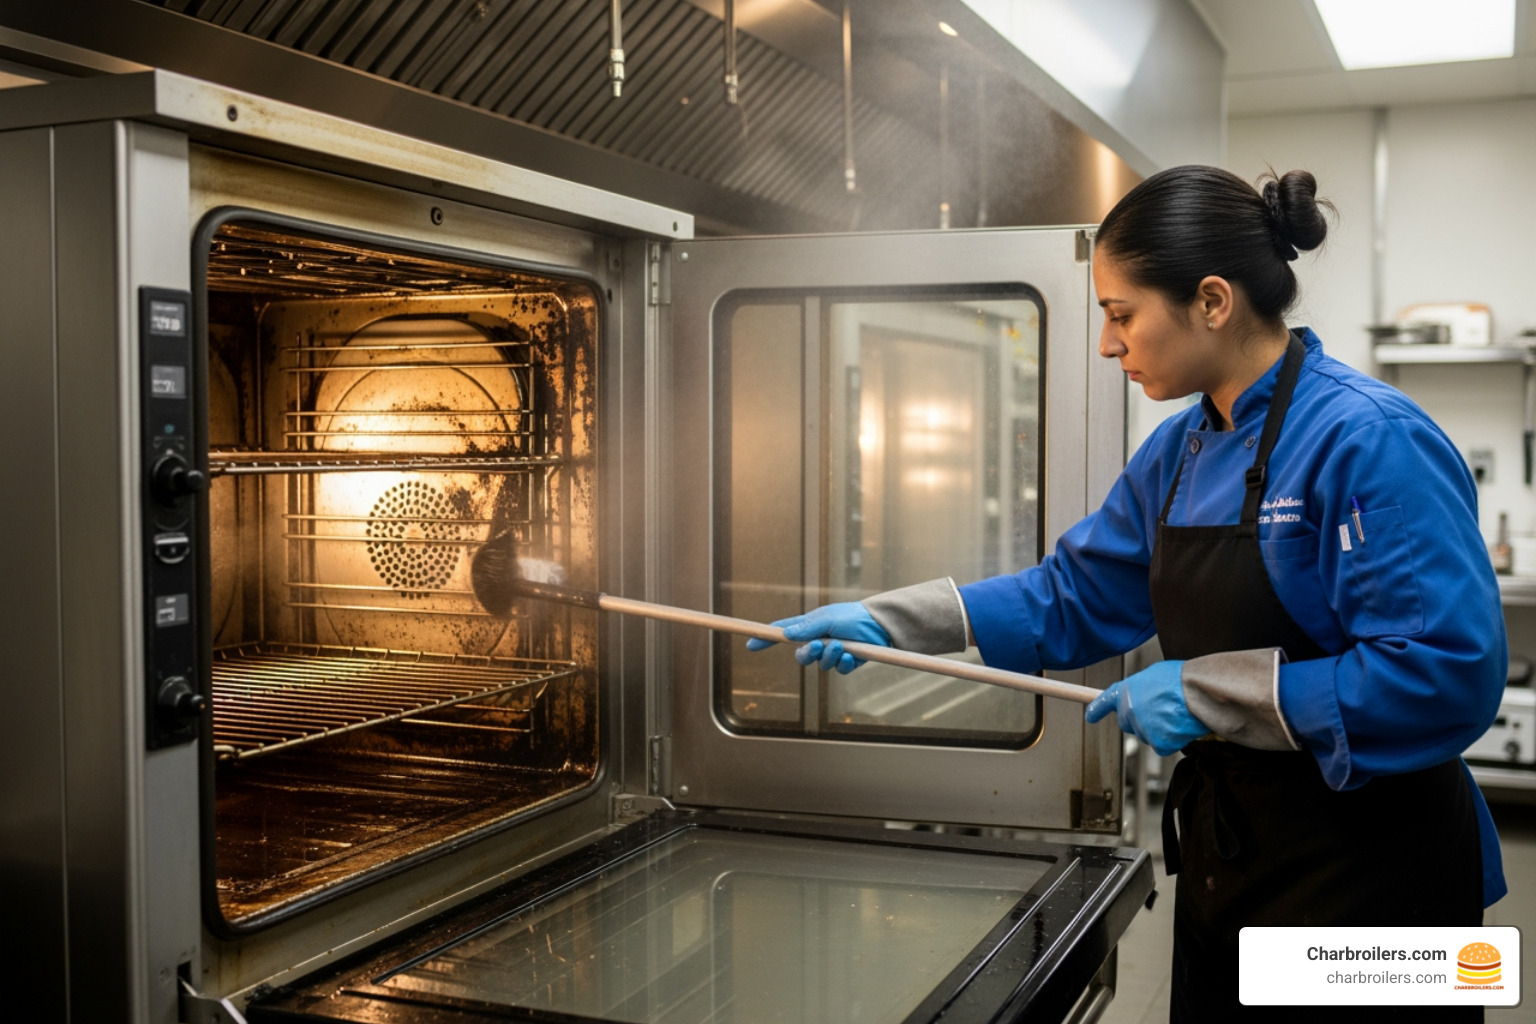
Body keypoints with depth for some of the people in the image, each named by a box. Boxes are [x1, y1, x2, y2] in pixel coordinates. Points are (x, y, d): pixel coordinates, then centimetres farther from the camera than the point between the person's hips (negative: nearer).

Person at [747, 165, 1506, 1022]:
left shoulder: (1369, 442, -21)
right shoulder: (1182, 451, 5)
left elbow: (1451, 672, -26)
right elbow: (1074, 597, 12)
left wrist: (1209, 695, -23)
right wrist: (888, 622, 5)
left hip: (1367, 880, -7)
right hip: (1227, 856, 8)